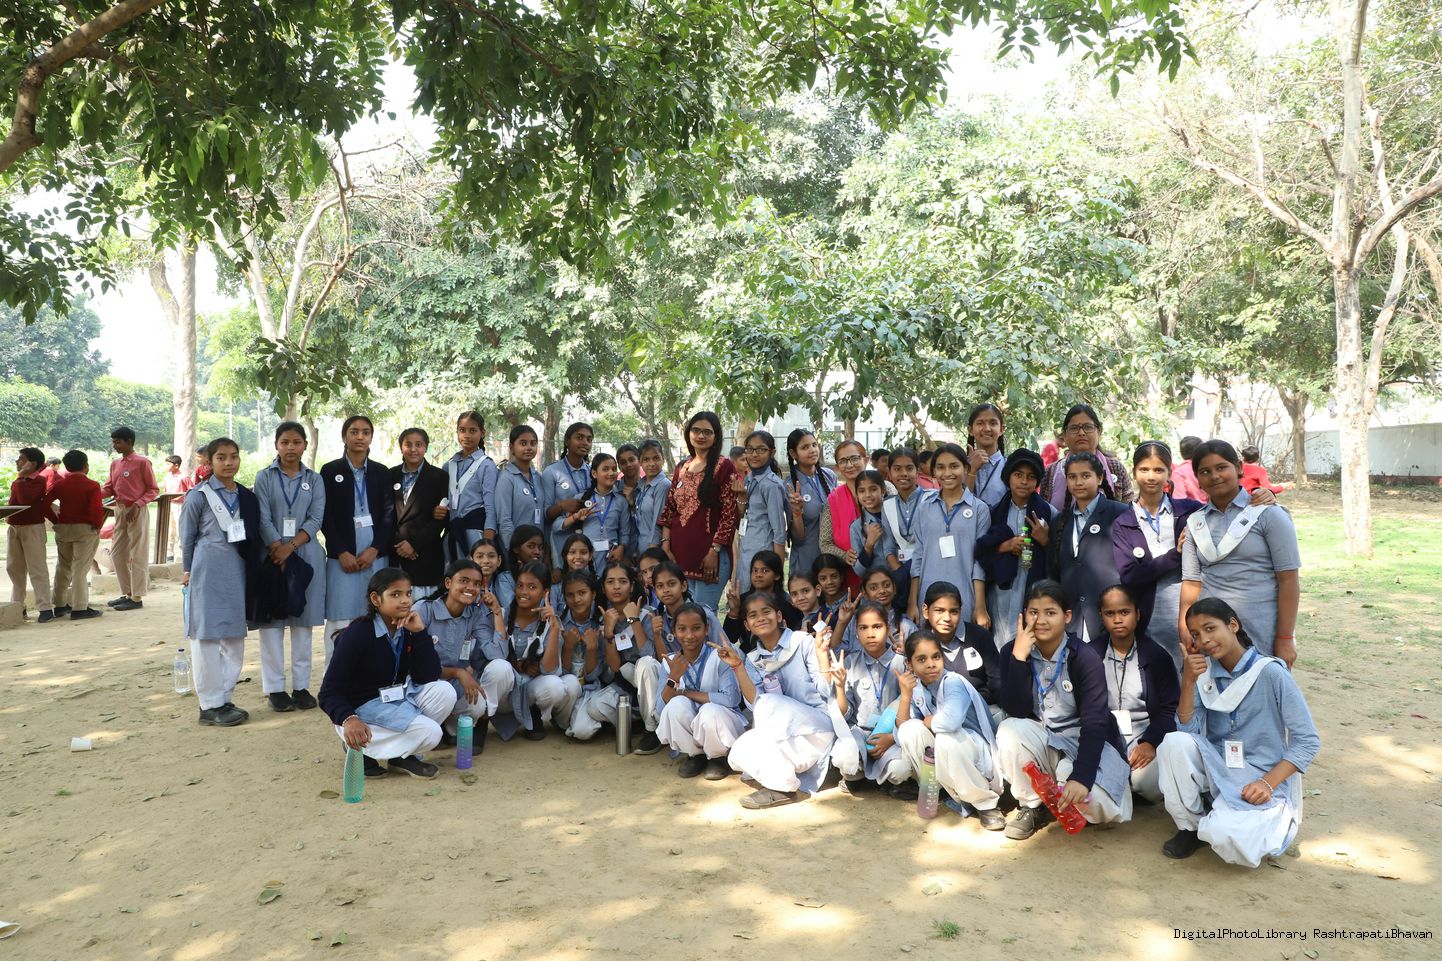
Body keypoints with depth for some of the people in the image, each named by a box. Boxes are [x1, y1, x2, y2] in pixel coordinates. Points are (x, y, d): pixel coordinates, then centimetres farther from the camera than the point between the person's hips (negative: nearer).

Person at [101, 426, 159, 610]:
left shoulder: (142, 463, -8)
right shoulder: (115, 463, 13)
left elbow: (153, 490, -7)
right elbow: (109, 488, 13)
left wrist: (137, 505, -18)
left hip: (136, 512, -8)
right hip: (119, 510, 8)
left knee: (137, 555, -4)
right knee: (118, 554, 11)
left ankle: (137, 598, 1)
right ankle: (127, 593, 21)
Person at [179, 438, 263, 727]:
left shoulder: (247, 497, 8)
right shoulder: (199, 496, -5)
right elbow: (187, 537, 2)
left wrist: (257, 566, 7)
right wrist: (189, 571, 8)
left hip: (238, 573, 5)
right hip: (208, 573, -5)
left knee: (235, 637, 9)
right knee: (207, 638, 0)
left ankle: (225, 699, 19)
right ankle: (210, 706, 7)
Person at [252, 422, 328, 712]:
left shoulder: (314, 480, 9)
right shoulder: (264, 477, 5)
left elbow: (316, 519, -1)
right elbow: (263, 519, -4)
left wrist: (291, 546, -13)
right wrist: (278, 550, -14)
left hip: (306, 555, 1)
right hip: (272, 555, -1)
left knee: (303, 621, 4)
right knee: (272, 620, 0)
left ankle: (301, 686, 10)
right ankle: (275, 688, 6)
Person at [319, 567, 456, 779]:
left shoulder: (407, 630, 1)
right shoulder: (358, 633, -17)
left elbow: (429, 677, -9)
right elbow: (329, 692, -19)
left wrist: (419, 632, -17)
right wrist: (348, 719, -40)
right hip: (362, 707, -7)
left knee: (444, 691, -17)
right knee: (430, 733, -23)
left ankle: (402, 754, -4)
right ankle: (364, 752, -6)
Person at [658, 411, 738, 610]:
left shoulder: (724, 466, -3)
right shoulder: (681, 468, 14)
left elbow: (729, 514, -9)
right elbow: (669, 510, 13)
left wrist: (714, 551, -13)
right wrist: (666, 547, 4)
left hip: (710, 555, -5)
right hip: (680, 553, 6)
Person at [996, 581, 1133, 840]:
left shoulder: (1085, 658, -16)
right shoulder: (1012, 652, -8)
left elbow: (1094, 724, -22)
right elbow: (1016, 711, -18)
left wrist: (1081, 777, -35)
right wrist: (1019, 657, -28)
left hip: (1084, 743, -2)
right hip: (1039, 742, 2)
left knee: (1100, 805, -30)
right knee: (1008, 731, -31)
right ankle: (1032, 805, -5)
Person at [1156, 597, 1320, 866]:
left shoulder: (1270, 673, -12)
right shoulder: (1205, 672, 3)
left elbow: (1308, 742, -10)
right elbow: (1188, 730, -4)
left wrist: (1268, 783, -20)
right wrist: (1188, 681, -15)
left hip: (1262, 780, -4)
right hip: (1217, 770, 4)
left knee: (1225, 837, -31)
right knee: (1175, 742, -26)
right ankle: (1190, 826, -5)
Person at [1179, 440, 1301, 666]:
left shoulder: (1268, 514, 0)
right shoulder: (1195, 523, 11)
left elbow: (1288, 579, -4)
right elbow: (1192, 583, 7)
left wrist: (1286, 639, -9)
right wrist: (1186, 638, -3)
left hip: (1262, 638, -3)